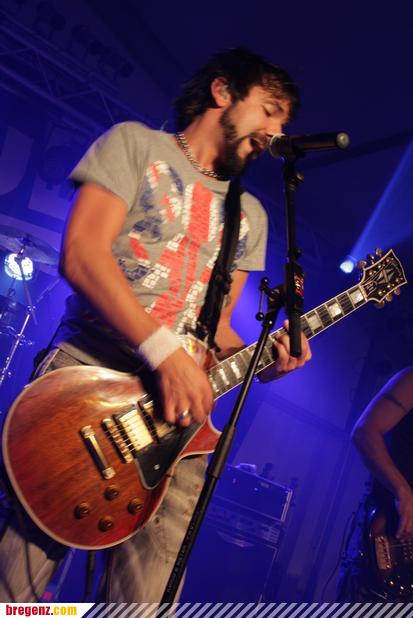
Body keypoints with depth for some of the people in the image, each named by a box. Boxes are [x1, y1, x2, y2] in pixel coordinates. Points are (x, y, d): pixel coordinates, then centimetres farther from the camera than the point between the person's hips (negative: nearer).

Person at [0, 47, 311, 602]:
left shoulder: (251, 215, 21)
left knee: (145, 598, 3)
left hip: (179, 412, 5)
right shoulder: (135, 143, 5)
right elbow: (81, 254, -9)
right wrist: (165, 353, -17)